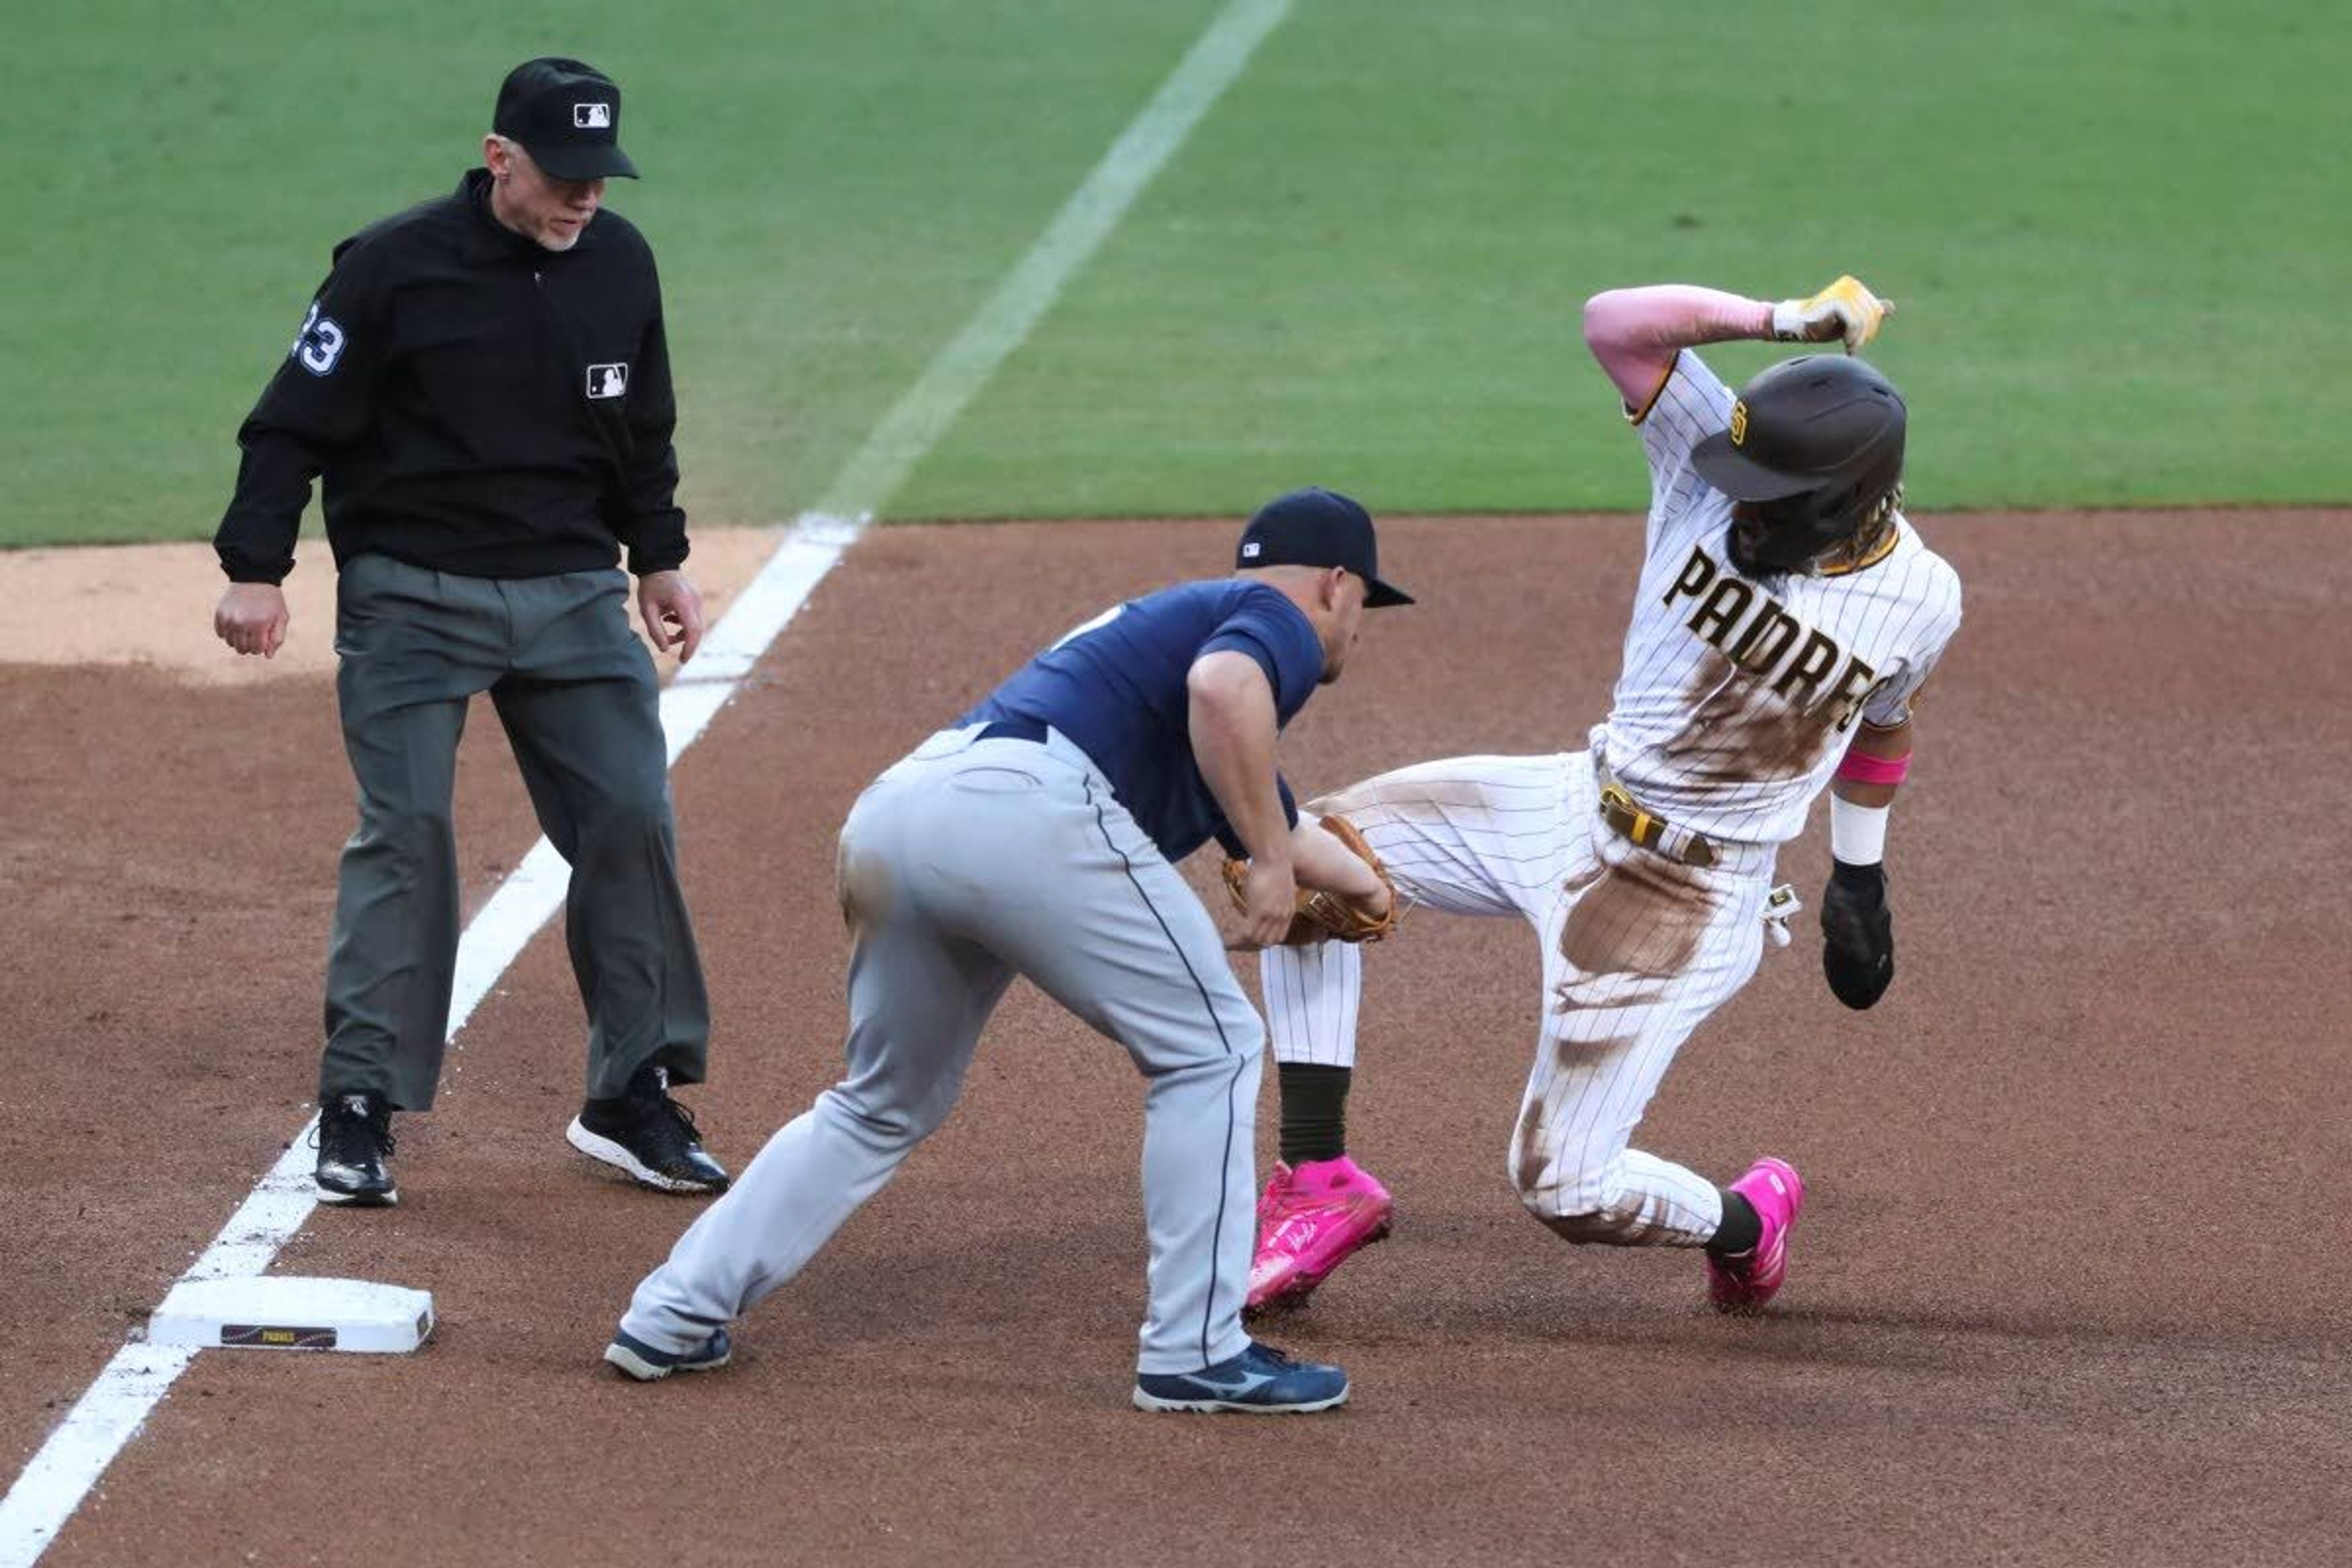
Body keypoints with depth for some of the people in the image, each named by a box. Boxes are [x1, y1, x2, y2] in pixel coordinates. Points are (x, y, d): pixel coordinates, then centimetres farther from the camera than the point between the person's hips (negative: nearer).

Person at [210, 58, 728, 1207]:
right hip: (412, 594, -4)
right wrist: (256, 571, -18)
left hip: (572, 594, 5)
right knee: (405, 834, -8)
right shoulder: (394, 266, -12)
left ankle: (634, 1098, 10)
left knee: (631, 822, -1)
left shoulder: (619, 263, 4)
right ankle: (358, 1110, 0)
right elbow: (294, 423, -10)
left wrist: (658, 559, 16)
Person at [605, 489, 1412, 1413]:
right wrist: (1272, 859, -6)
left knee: (884, 1105, 24)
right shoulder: (1281, 622, 13)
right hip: (1022, 803, -9)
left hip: (886, 821, 9)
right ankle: (1196, 1353, 2)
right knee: (1207, 1049, 6)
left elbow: (1268, 824, 52)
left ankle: (674, 1317, 21)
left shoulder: (1169, 615, 39)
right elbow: (1222, 687, -14)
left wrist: (1356, 883, 70)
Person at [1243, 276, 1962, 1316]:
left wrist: (1861, 878, 16)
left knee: (1563, 1187, -5)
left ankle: (1743, 1222, 28)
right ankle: (1318, 1182, -4)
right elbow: (1615, 322, -26)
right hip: (1580, 804, 5)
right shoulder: (1716, 462, -14)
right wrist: (1784, 322, -28)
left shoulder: (1918, 599, -15)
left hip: (1693, 898, -4)